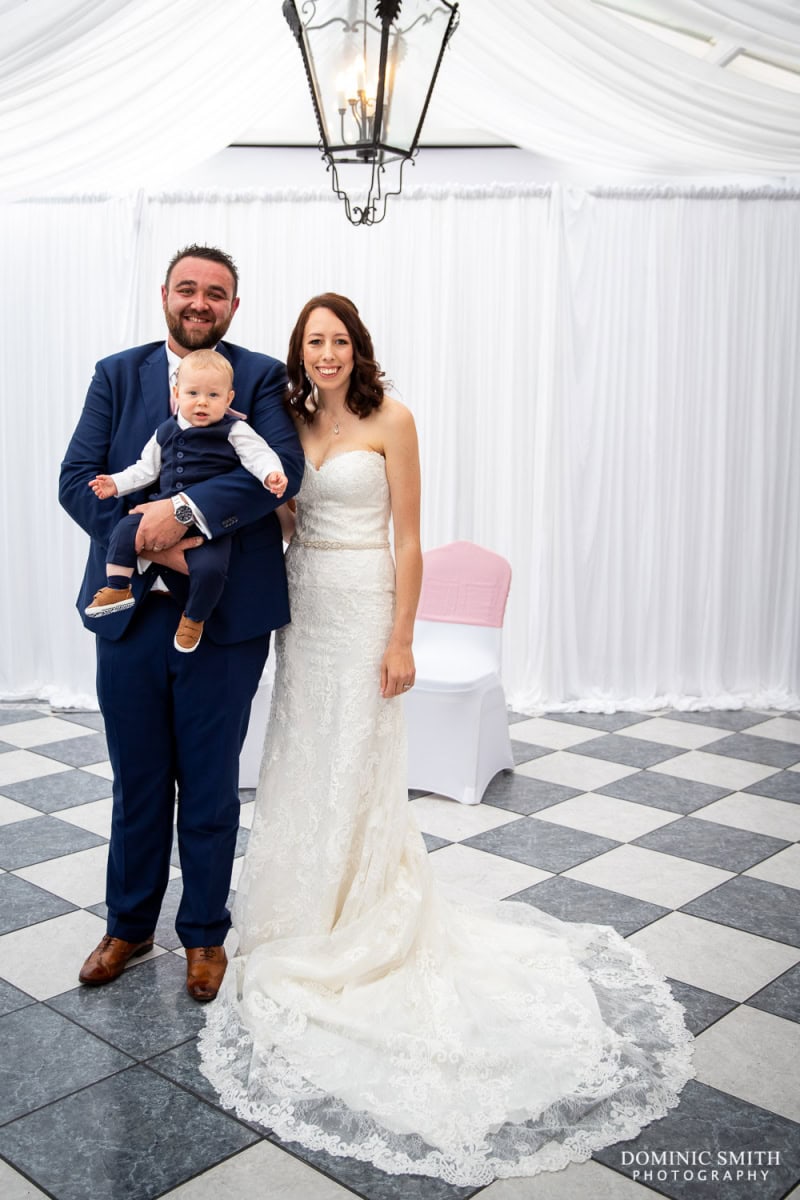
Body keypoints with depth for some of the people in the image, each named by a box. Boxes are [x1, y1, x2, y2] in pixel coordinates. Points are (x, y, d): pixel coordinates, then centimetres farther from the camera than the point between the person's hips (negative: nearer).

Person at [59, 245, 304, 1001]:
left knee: (210, 788, 11)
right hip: (130, 611, 2)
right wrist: (142, 534, -19)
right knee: (136, 783, 15)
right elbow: (77, 477, -3)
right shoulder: (117, 374, 7)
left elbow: (283, 467, -16)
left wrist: (186, 511, -26)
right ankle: (128, 926, 35)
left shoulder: (261, 378, 1)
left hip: (224, 617, -2)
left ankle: (205, 935, 30)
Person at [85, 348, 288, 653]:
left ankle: (195, 618, 4)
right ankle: (118, 589, 3)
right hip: (165, 511, 5)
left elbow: (259, 454, -11)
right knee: (125, 528, -12)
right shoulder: (166, 431, 12)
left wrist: (271, 473, -32)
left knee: (209, 567, -24)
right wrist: (117, 483, 11)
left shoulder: (234, 431, -2)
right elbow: (146, 468, 21)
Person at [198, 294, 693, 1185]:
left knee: (355, 768, 0)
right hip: (301, 603, 6)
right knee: (301, 761, 12)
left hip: (361, 605, -6)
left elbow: (407, 538, -9)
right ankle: (310, 912, 30)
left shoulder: (389, 420, -7)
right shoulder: (292, 420, 9)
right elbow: (276, 516, 12)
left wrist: (401, 638, -13)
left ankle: (359, 926, 18)